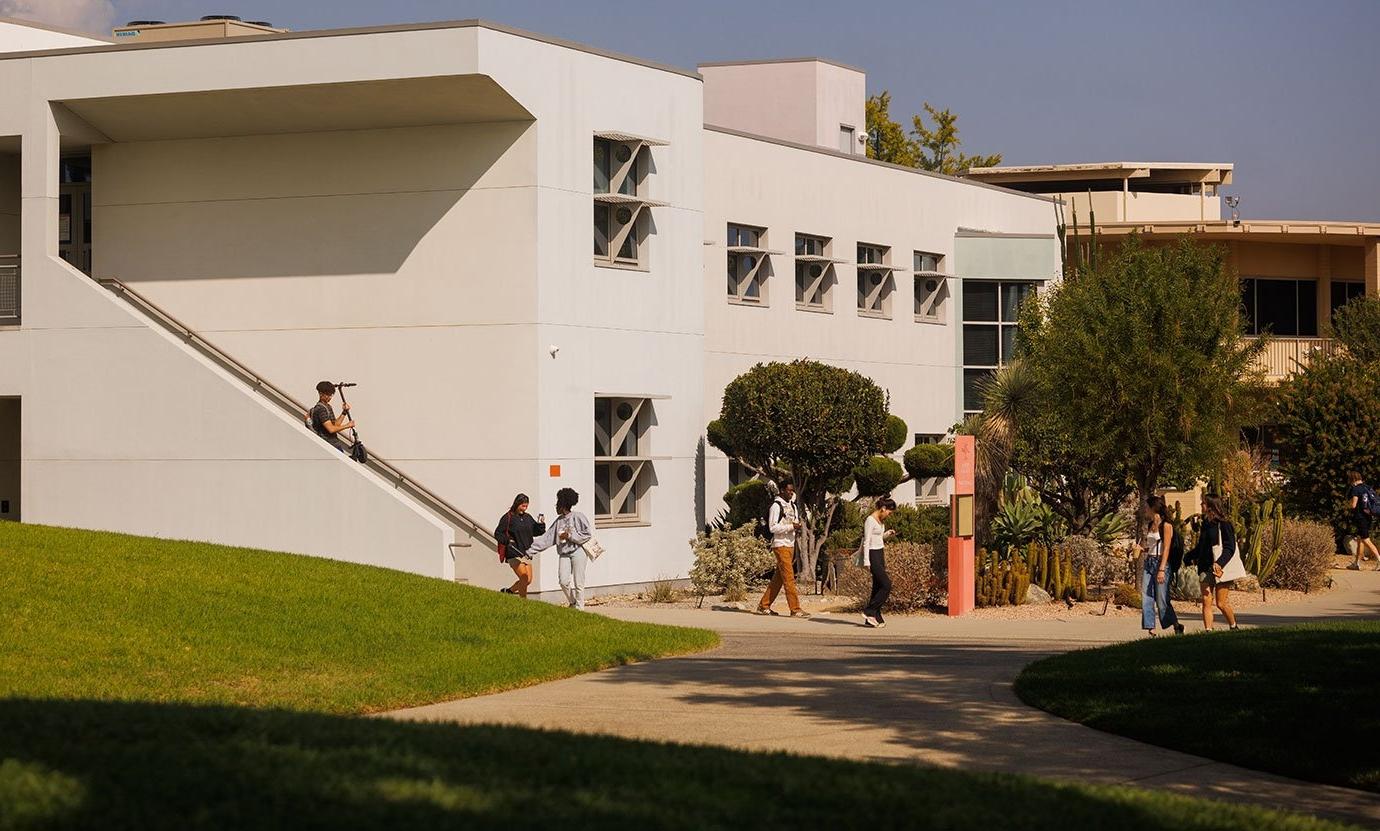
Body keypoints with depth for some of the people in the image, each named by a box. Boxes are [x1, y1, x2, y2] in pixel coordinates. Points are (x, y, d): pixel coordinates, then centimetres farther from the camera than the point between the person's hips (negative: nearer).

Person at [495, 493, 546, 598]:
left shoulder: (528, 517, 12)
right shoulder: (508, 518, -6)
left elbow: (536, 532, 15)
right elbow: (498, 534, -5)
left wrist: (540, 524, -4)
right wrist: (507, 541, -20)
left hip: (526, 553, 7)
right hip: (514, 554, -7)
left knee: (528, 580, 7)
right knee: (524, 578, -13)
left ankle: (508, 591, 27)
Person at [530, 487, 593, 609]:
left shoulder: (578, 517, -4)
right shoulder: (559, 521, 15)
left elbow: (588, 534, -8)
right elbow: (546, 538, 16)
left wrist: (570, 536, -12)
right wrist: (530, 550, 11)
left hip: (578, 552, -5)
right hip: (564, 554, 5)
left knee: (578, 583, -4)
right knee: (564, 582, -6)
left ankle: (579, 607, 5)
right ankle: (572, 603, 16)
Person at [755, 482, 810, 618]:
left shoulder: (793, 506, 17)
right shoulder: (776, 506, -9)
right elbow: (773, 527, -15)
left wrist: (797, 528, 2)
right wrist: (791, 527, -20)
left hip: (790, 545, 8)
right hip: (780, 545, -8)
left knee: (778, 579, 10)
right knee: (789, 577, -11)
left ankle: (764, 606, 18)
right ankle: (795, 609, -12)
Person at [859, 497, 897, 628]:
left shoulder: (881, 521, 13)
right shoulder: (870, 520, -14)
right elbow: (866, 542, -16)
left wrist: (887, 534, 6)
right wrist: (867, 561, -19)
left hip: (880, 554, 9)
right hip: (873, 555, -9)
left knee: (878, 587, 7)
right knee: (886, 585, -12)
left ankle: (873, 618, 9)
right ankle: (869, 611, -6)